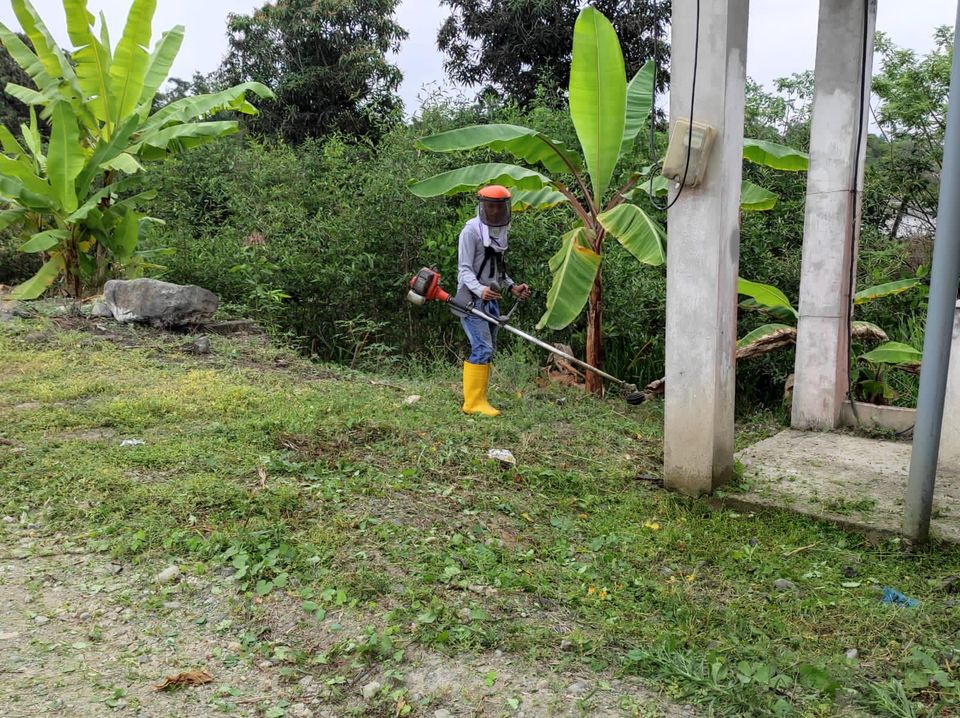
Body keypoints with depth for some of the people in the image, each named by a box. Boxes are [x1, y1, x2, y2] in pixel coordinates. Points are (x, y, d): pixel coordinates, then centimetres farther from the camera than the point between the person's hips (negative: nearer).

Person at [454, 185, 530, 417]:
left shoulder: (501, 231, 15)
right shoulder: (471, 230, -9)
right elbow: (465, 269, -13)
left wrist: (512, 287, 11)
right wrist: (480, 290, -30)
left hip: (491, 299, 8)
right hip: (472, 298, -8)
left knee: (488, 350, 9)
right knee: (482, 348, -15)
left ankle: (479, 400, 15)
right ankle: (473, 402, -10)